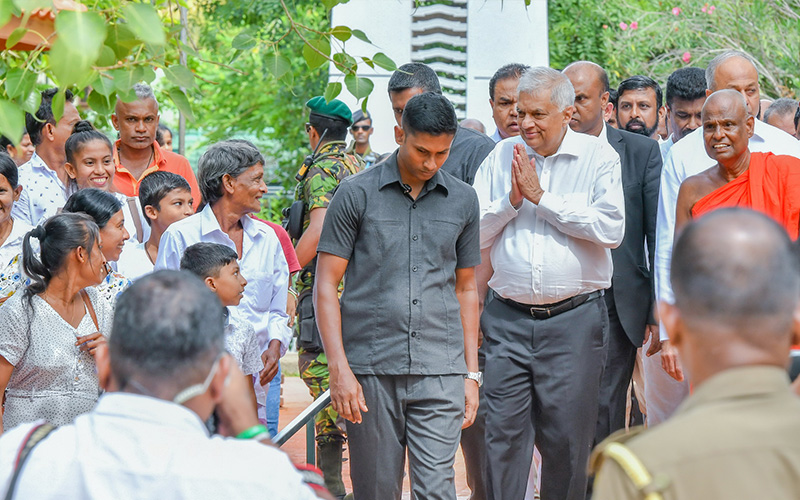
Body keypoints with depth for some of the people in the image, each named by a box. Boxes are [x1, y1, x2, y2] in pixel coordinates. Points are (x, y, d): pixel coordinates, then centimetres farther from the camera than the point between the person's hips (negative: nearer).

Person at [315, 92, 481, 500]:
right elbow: (326, 286, 0)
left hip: (440, 373, 2)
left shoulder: (462, 200, 10)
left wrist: (471, 372, 12)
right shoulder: (355, 194, 0)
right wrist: (339, 369, -9)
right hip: (370, 370, -1)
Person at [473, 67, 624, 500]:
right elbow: (473, 234, 10)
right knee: (502, 433, -2)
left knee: (567, 439, 4)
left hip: (574, 318, -2)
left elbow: (611, 229, -12)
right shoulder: (501, 156, 10)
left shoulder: (599, 156, 1)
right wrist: (511, 199, -6)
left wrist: (541, 196, -10)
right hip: (507, 317, 2)